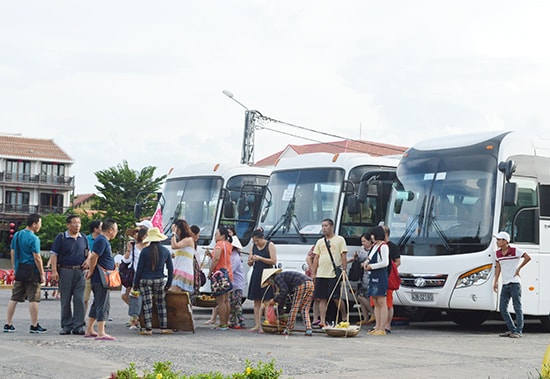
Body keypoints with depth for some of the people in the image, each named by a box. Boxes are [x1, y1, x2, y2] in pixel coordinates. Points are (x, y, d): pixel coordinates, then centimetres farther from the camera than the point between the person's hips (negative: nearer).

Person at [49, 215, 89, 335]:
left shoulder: (83, 238, 11)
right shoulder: (61, 237, -1)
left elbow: (88, 252, 24)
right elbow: (54, 255, -4)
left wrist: (87, 261, 3)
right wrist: (54, 270, -13)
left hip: (80, 272, 2)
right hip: (65, 271, -2)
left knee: (79, 299, -3)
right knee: (65, 300, 4)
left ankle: (78, 326, 1)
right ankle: (66, 326, 12)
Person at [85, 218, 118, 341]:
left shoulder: (104, 241, 17)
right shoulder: (102, 241, -16)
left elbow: (92, 258, 24)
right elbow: (93, 258, -23)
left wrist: (91, 271, 17)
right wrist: (91, 272, -12)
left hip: (102, 279, 10)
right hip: (101, 279, -10)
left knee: (97, 305, 15)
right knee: (103, 305, -9)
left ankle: (89, 330, 21)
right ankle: (101, 333, -10)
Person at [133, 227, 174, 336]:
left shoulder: (145, 251, -7)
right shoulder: (166, 251, 1)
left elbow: (139, 269, -5)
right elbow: (170, 268, 6)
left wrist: (135, 283, 3)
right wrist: (169, 283, 16)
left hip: (145, 280, -2)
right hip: (159, 280, 2)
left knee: (147, 305, 1)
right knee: (161, 304, 13)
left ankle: (148, 329, 2)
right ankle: (163, 328, 13)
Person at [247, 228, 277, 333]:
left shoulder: (270, 245, -3)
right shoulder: (253, 246, 11)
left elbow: (274, 261, -10)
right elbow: (250, 264, 16)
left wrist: (260, 258, -17)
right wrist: (251, 260, -8)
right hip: (256, 275, 5)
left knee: (267, 301, -8)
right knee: (256, 301, 5)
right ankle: (257, 325, 8)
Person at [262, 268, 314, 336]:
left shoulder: (277, 278, 3)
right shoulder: (283, 276, 31)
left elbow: (284, 291, -9)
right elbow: (283, 295, 37)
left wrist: (274, 300, 2)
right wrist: (279, 310, 41)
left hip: (301, 285, -9)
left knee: (294, 308, 1)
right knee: (304, 310, 8)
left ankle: (288, 330, 7)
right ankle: (308, 330, -3)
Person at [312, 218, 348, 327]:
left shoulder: (339, 240, 4)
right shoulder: (320, 242, 17)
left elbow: (343, 256, -1)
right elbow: (316, 258, 16)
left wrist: (344, 270, -10)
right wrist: (314, 274, 9)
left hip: (334, 274, -5)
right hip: (321, 274, 5)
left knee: (336, 298, -6)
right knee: (322, 299, 1)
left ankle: (344, 316, 15)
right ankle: (323, 321, 2)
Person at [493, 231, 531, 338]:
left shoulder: (515, 251, -9)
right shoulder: (498, 253, 10)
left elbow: (528, 258, -11)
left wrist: (519, 268, -8)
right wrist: (496, 282, 11)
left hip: (514, 283, -7)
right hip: (505, 284, 7)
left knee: (517, 308, -3)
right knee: (502, 308, 3)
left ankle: (518, 331, 1)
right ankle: (512, 329, 13)